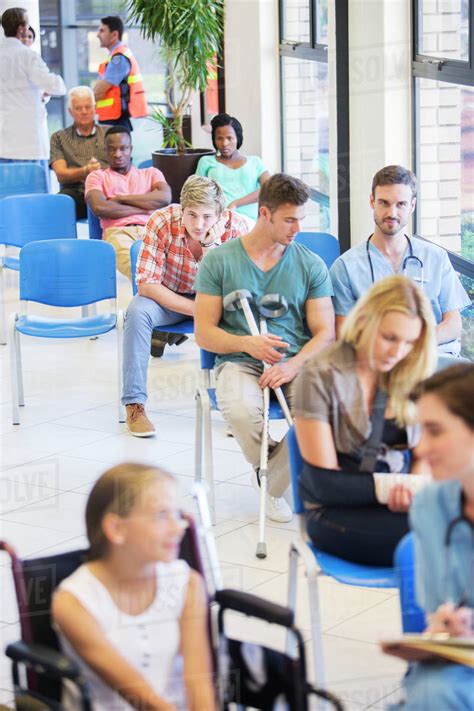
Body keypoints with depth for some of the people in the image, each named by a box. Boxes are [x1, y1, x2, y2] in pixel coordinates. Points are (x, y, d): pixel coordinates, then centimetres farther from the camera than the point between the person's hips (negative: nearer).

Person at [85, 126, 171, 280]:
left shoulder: (151, 173, 30)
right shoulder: (97, 176, 24)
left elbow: (165, 198, 7)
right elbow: (99, 208, 2)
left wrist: (121, 198, 5)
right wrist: (145, 208, 4)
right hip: (118, 232, -2)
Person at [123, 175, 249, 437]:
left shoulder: (235, 227, -23)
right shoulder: (162, 221, -26)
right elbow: (147, 285, -24)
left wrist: (211, 245, -38)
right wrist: (198, 311, -31)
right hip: (167, 298, -1)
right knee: (138, 311, -32)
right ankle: (135, 404, -22)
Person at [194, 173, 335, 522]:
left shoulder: (311, 265, 9)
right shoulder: (219, 261, 4)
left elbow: (325, 333, 4)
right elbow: (204, 333, 3)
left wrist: (293, 365, -17)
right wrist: (247, 343, -18)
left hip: (297, 362, 1)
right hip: (240, 362, -1)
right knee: (242, 411, -37)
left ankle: (273, 485, -7)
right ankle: (268, 465, 0)